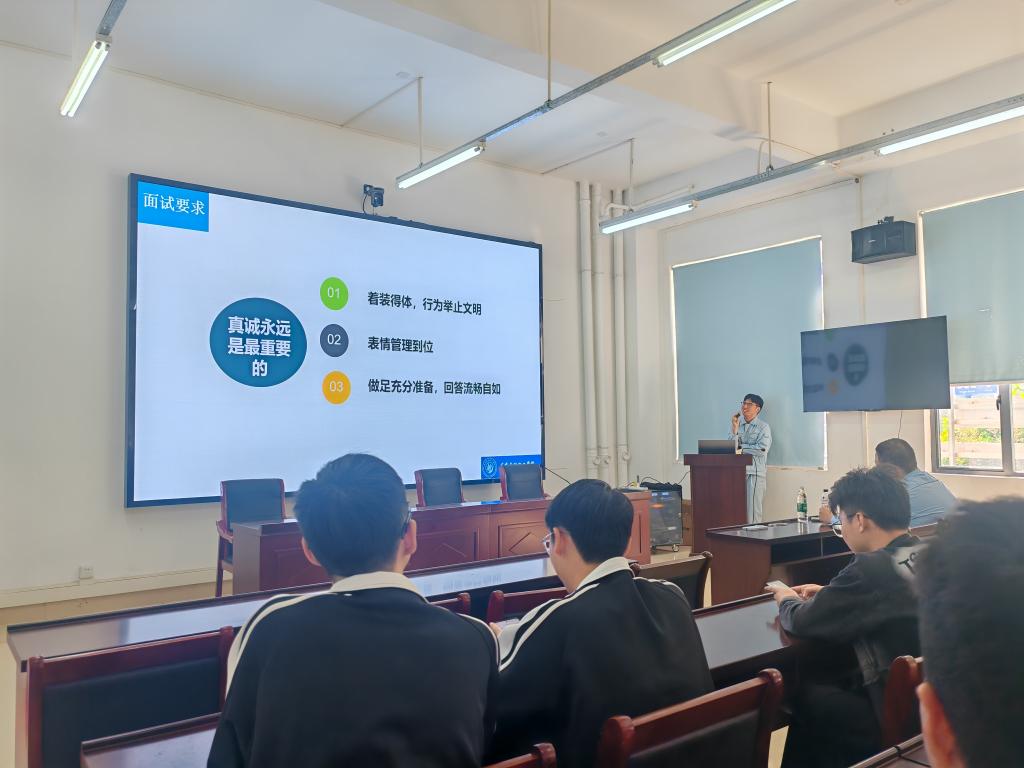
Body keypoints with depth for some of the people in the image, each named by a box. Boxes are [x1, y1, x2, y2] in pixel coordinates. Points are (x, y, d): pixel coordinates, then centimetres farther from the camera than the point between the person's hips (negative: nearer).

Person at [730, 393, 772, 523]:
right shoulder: (737, 425, 14)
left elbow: (762, 450, -11)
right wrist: (735, 428, -5)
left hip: (755, 473, -4)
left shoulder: (763, 427, 3)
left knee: (754, 511, -6)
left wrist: (741, 447, -4)